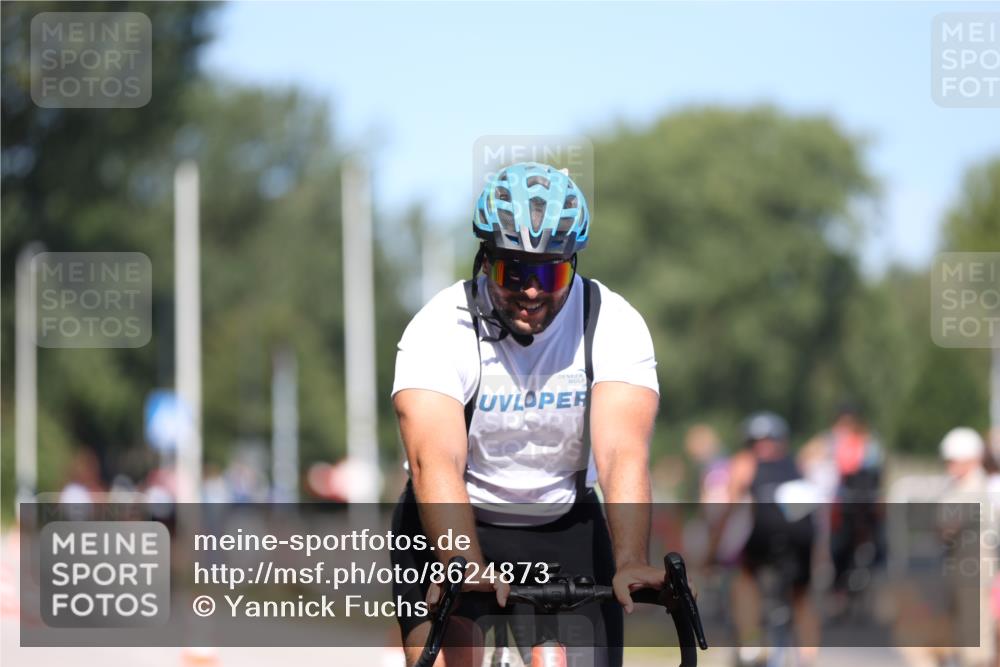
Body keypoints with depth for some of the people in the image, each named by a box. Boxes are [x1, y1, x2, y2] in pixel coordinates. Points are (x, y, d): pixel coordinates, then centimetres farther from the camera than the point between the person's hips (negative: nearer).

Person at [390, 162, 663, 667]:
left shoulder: (613, 323, -17)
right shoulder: (441, 326, -21)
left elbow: (623, 453, -29)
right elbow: (436, 460, -34)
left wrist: (630, 564, -46)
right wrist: (466, 566, -51)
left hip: (564, 528, 2)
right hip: (449, 525, -2)